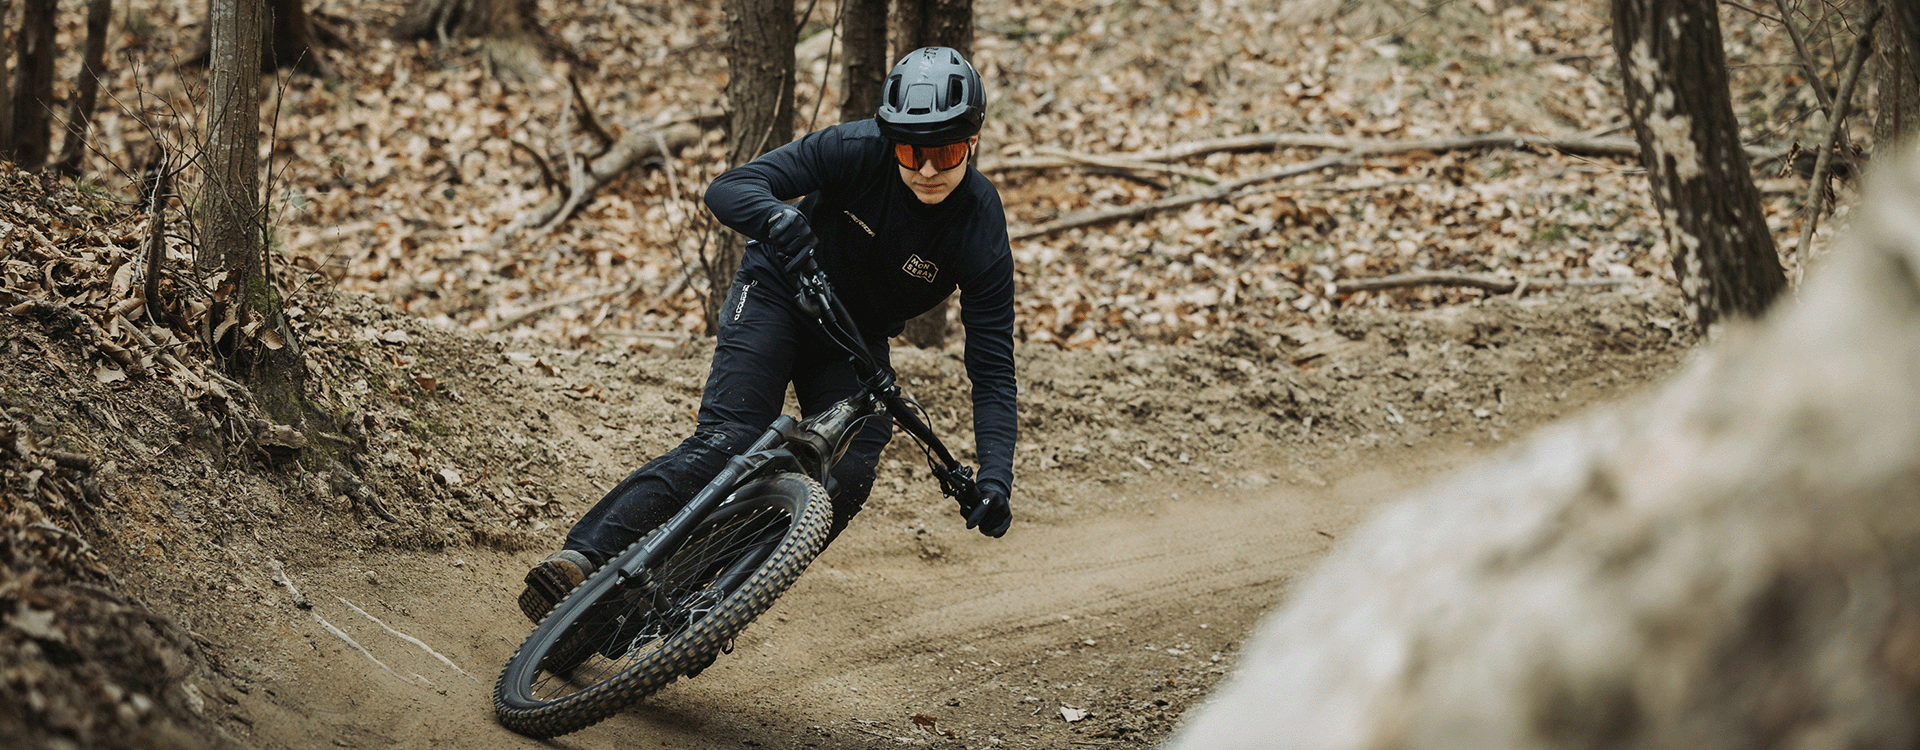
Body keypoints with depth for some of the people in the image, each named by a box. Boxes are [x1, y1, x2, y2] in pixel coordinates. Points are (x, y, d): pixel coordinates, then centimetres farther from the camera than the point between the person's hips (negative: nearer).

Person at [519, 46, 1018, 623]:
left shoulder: (982, 233, -22)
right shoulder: (855, 149, -25)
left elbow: (992, 367, -21)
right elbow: (726, 189, -26)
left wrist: (995, 477, -34)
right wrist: (774, 215, -50)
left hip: (855, 341, 3)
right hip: (777, 294, -3)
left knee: (848, 479, -17)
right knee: (728, 441, -23)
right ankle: (582, 556, -29)